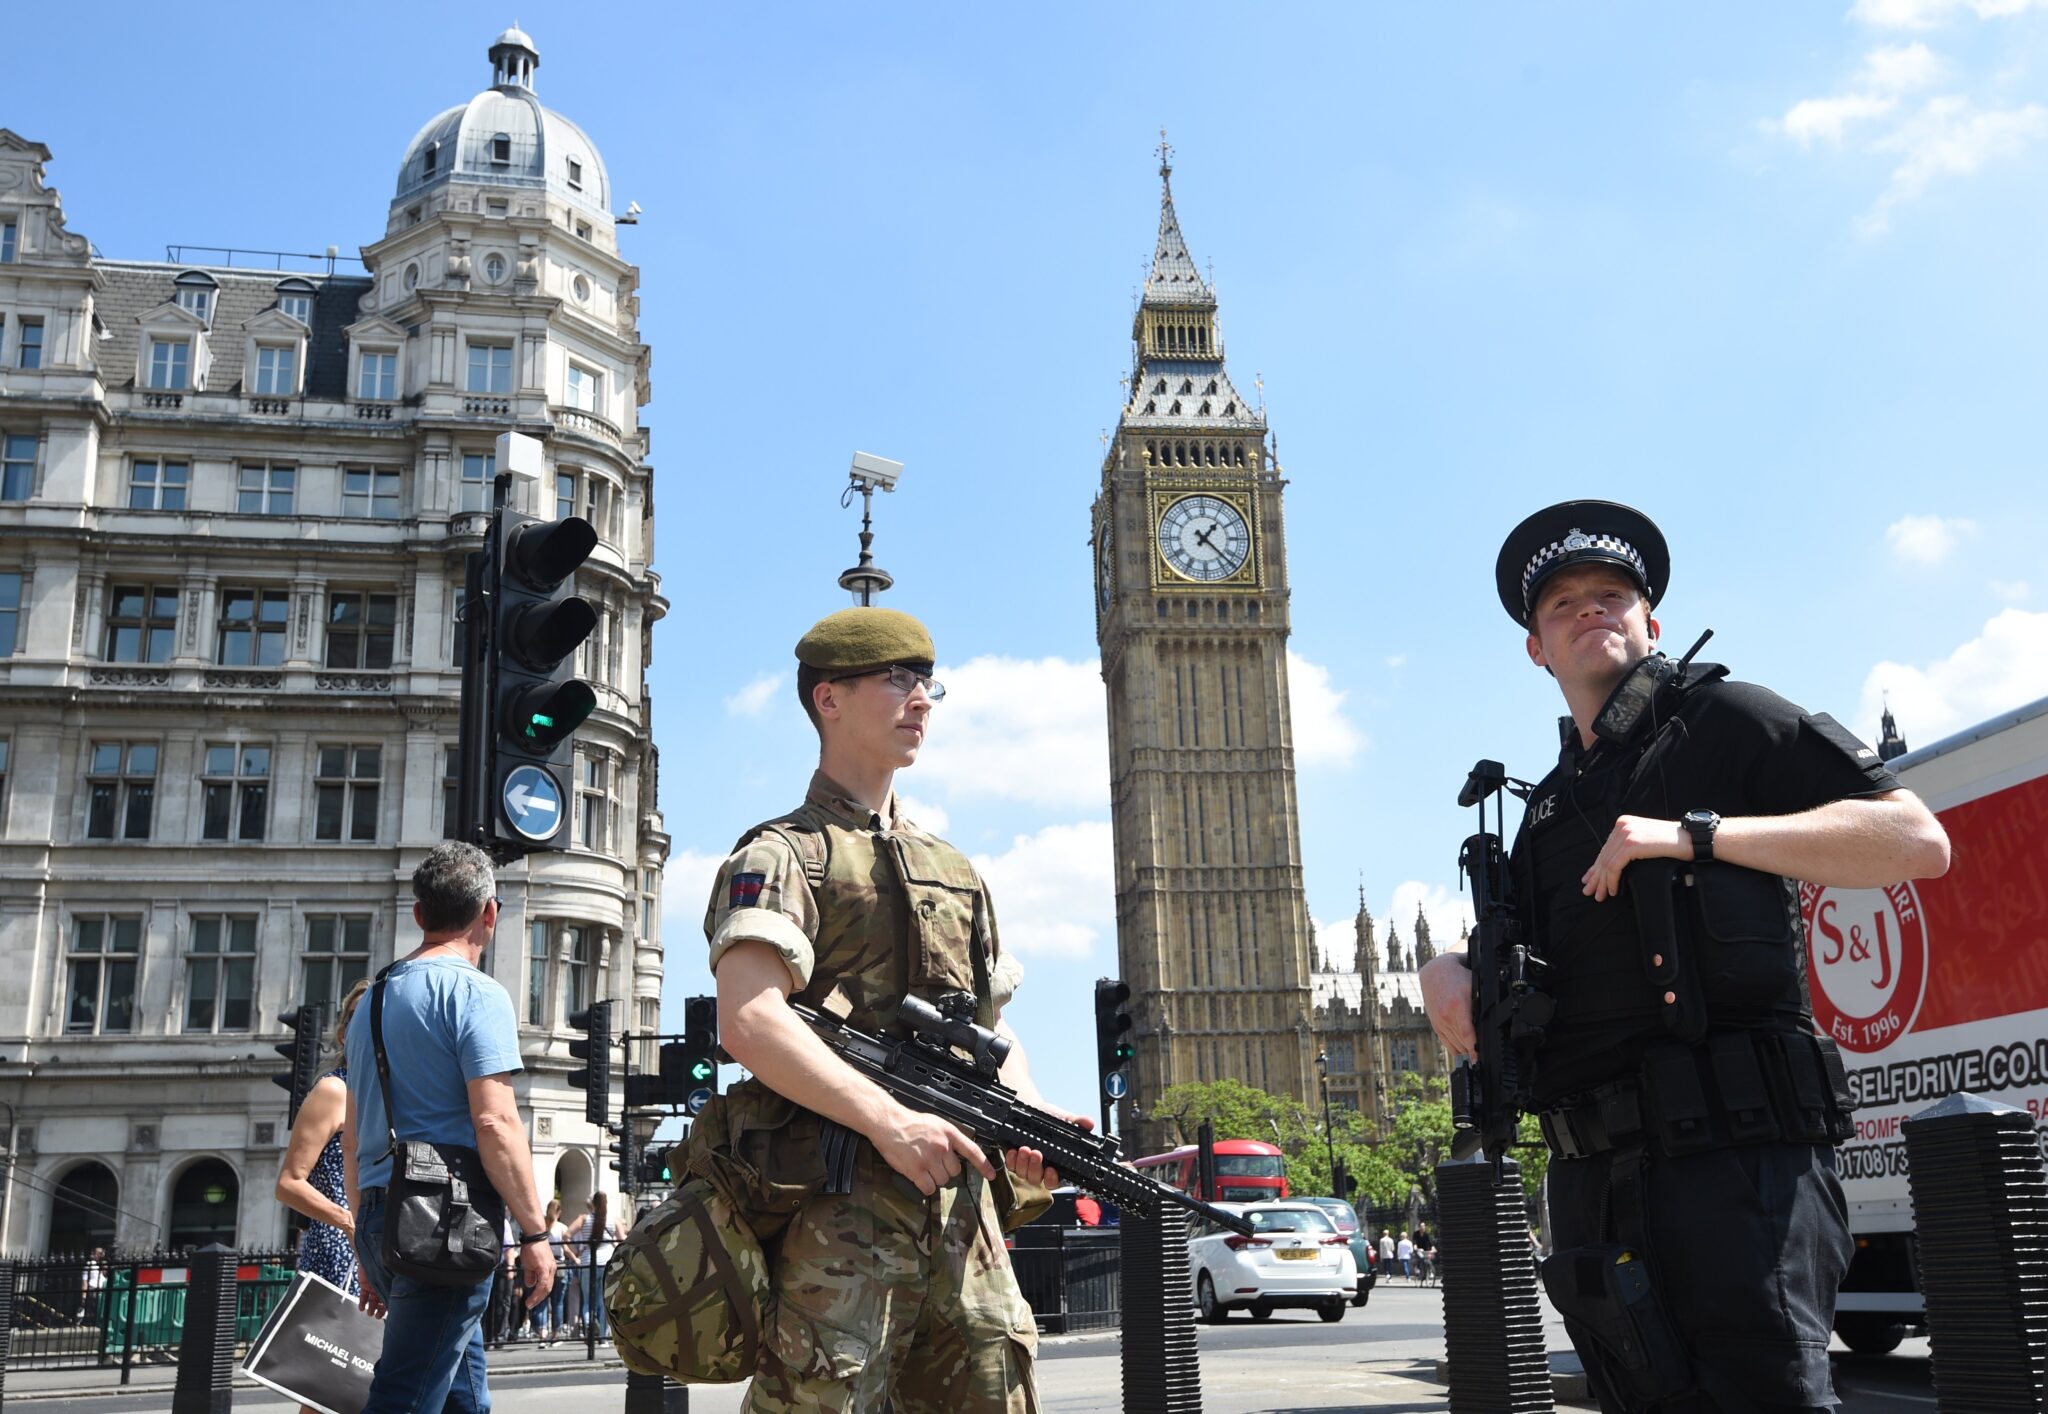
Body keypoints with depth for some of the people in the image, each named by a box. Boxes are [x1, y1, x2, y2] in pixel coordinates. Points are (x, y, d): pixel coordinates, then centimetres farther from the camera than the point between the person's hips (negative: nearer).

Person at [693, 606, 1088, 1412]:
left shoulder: (955, 871, 22)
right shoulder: (785, 854, 0)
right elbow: (748, 1022, -15)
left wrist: (1030, 1111, 3)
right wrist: (888, 1120, -23)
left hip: (962, 1206, 7)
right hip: (835, 1211, -6)